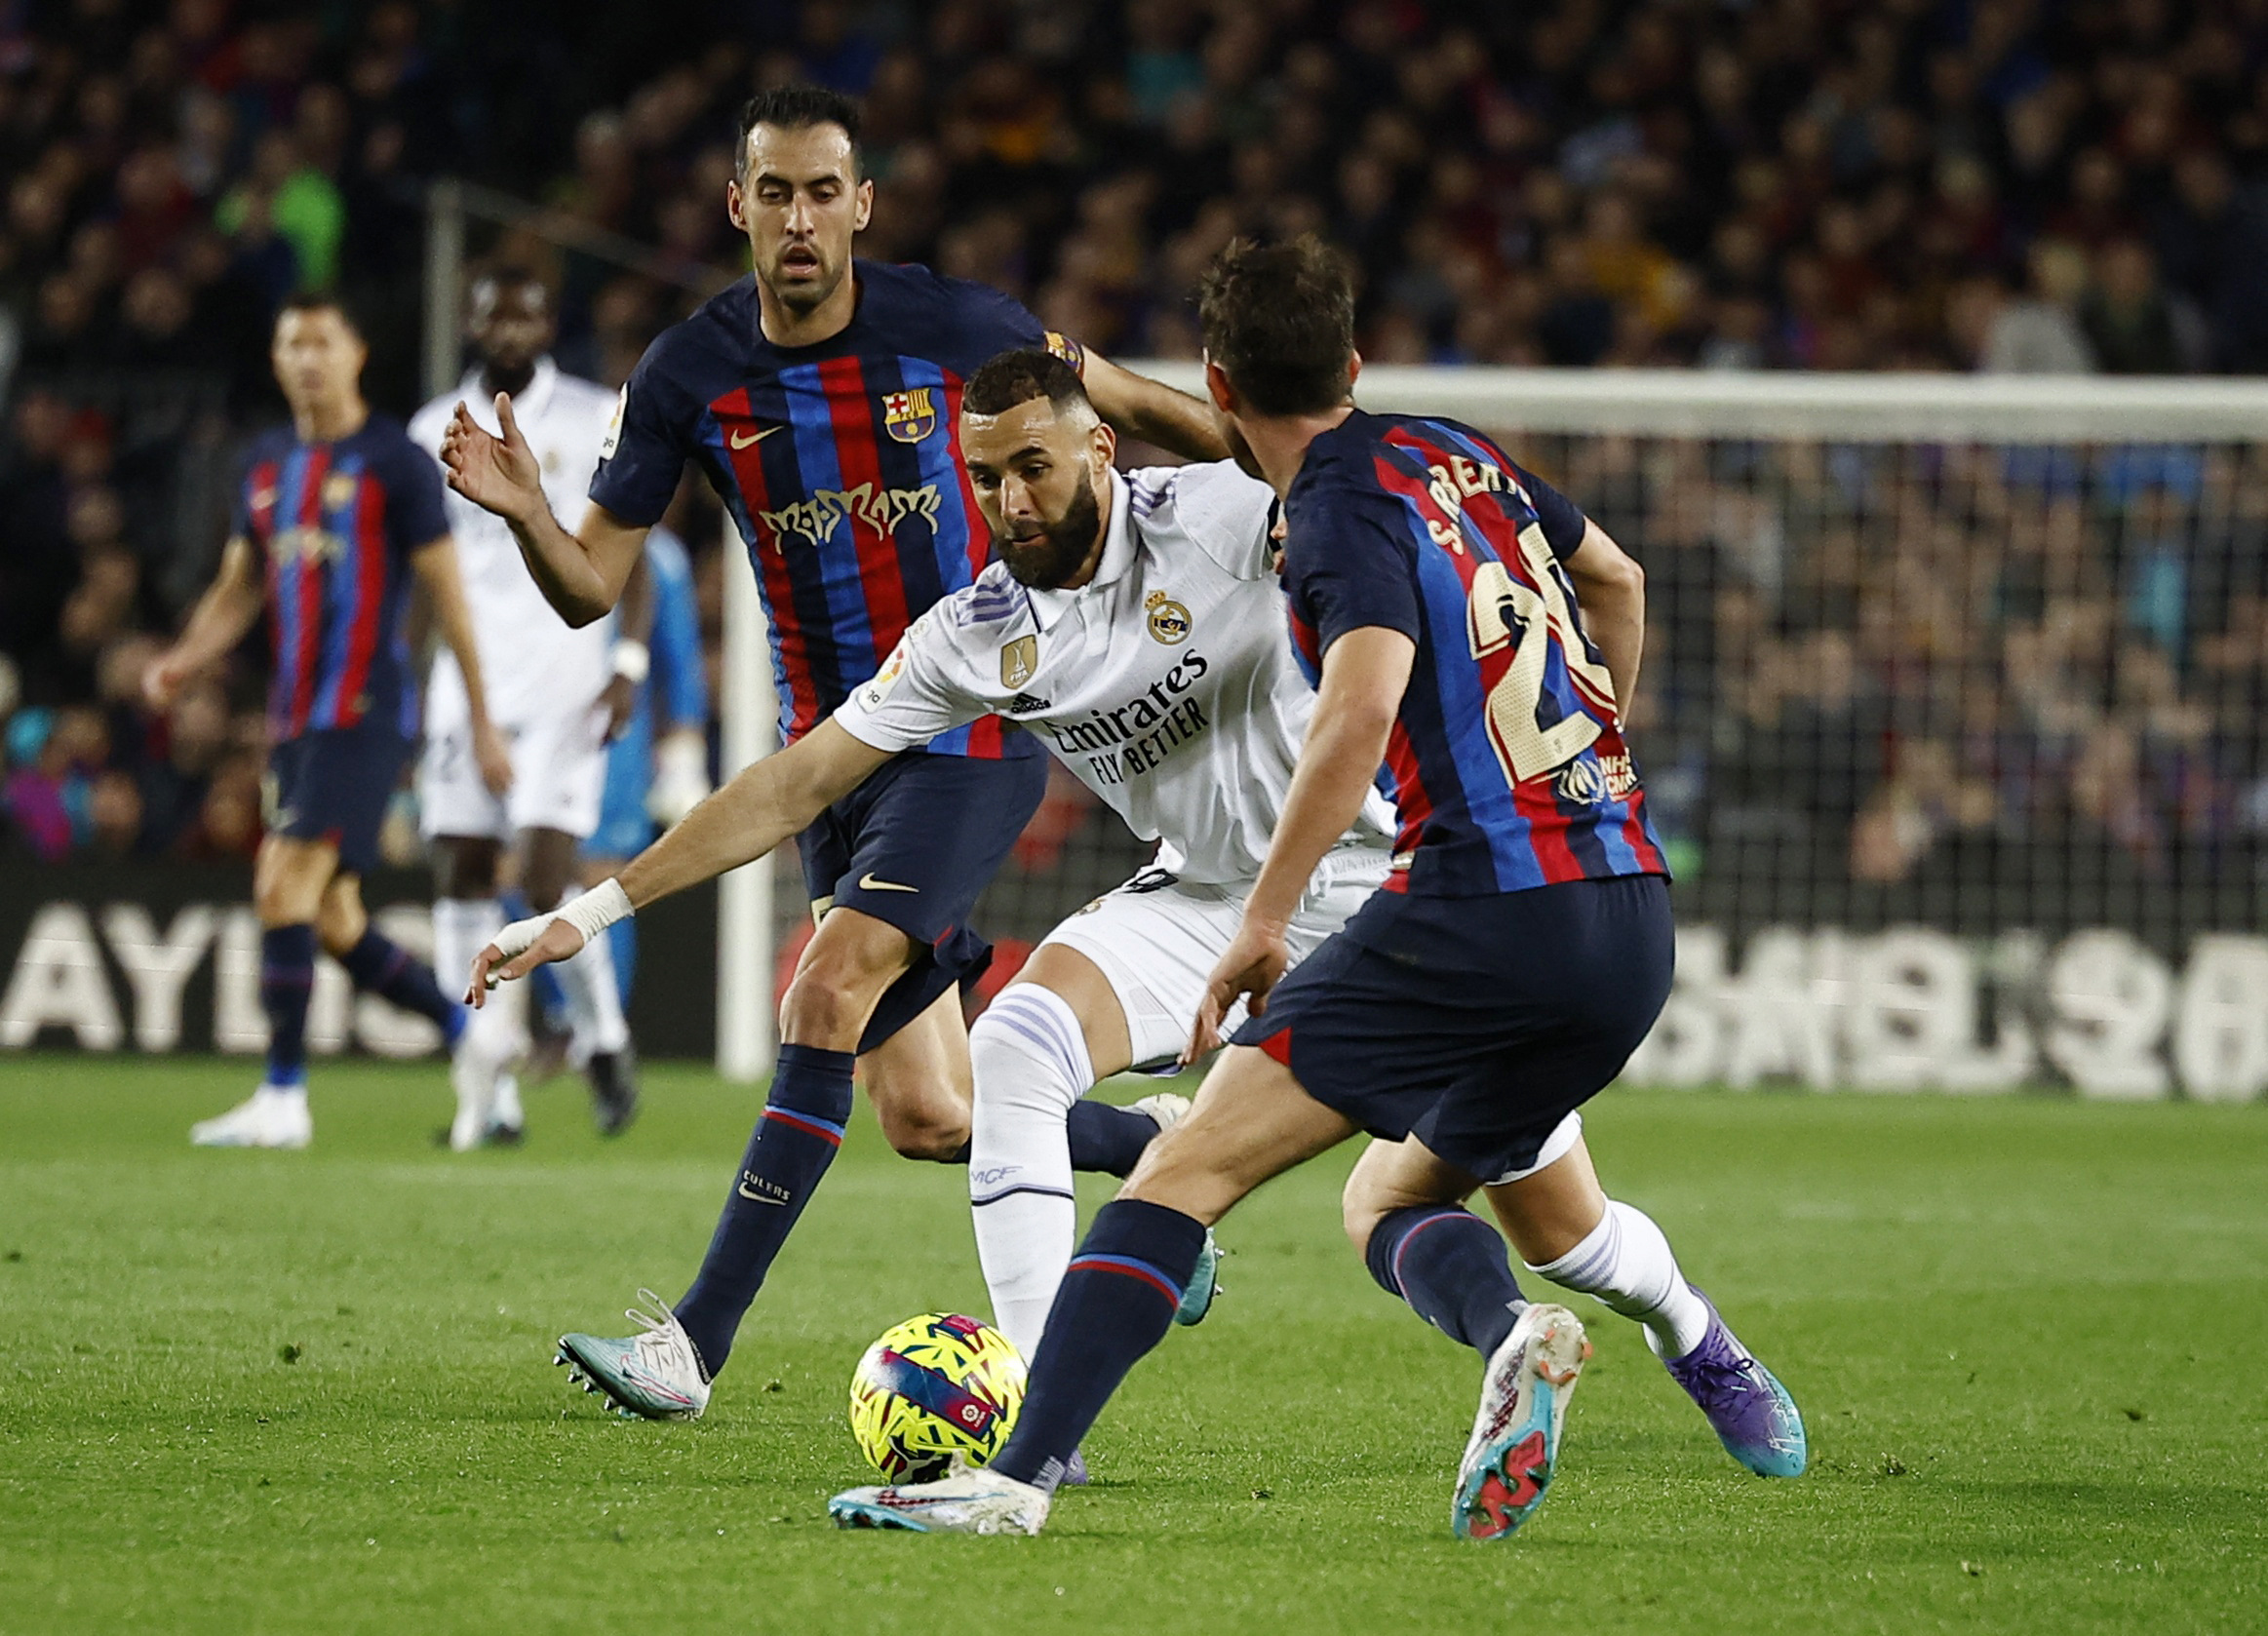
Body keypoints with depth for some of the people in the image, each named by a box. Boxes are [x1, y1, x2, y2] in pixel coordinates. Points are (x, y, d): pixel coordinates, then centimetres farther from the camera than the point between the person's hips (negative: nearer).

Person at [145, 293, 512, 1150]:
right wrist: (185, 659, 1)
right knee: (332, 923, 8)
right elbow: (239, 588, 21)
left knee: (285, 887, -17)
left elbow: (446, 591, -3)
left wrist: (482, 719, -4)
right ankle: (467, 1033, 25)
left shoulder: (396, 462, -5)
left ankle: (283, 1098, -13)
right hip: (296, 716, 7)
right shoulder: (267, 462, 14)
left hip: (365, 709, -7)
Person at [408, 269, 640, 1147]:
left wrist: (628, 664, -10)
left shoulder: (597, 422, 1)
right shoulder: (437, 431, 10)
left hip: (565, 682, -4)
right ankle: (493, 1091, 3)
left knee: (546, 880, -14)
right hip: (468, 681, 4)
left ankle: (603, 1039, 9)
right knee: (463, 876, -1)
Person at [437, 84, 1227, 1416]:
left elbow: (1117, 396, 8)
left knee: (829, 989, -23)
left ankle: (700, 1342, -23)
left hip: (976, 738, -4)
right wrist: (524, 511, -23)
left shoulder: (950, 327, -10)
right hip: (835, 748, 4)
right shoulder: (689, 377, -4)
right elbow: (591, 587, -3)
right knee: (926, 1121, 3)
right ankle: (1156, 1152, 34)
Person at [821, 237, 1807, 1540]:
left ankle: (1023, 1475, -23)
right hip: (1635, 910, 8)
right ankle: (1710, 1354, 11)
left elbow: (1363, 704, -25)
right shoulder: (1455, 455, 17)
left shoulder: (1347, 504, -7)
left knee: (1189, 1169, -10)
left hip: (1486, 901, -8)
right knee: (1392, 1204, 25)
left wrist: (1267, 917, -21)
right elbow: (1617, 581, 35)